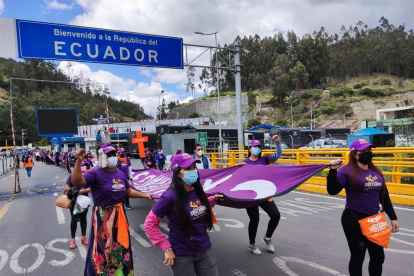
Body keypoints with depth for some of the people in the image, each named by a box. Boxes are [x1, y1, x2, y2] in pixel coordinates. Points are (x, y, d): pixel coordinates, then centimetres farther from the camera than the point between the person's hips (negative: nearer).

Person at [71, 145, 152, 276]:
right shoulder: (95, 174, -14)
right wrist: (79, 161, -39)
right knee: (103, 249, 6)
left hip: (119, 215, 6)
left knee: (120, 247, 20)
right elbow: (76, 181, -30)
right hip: (103, 217, -6)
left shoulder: (121, 174, 5)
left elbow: (128, 191, 18)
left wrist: (144, 195, 12)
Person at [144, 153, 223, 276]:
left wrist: (213, 199, 0)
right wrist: (166, 248, -16)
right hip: (182, 255, -5)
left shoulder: (197, 190, -5)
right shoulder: (170, 196, -22)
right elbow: (149, 224, -16)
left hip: (205, 250, 5)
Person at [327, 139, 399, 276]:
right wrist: (333, 170, -31)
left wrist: (393, 217, 15)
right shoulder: (347, 171, -12)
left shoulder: (376, 172, 9)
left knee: (378, 257, 15)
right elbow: (332, 190, -22)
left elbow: (384, 197, 15)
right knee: (358, 257, 6)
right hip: (354, 221, -6)